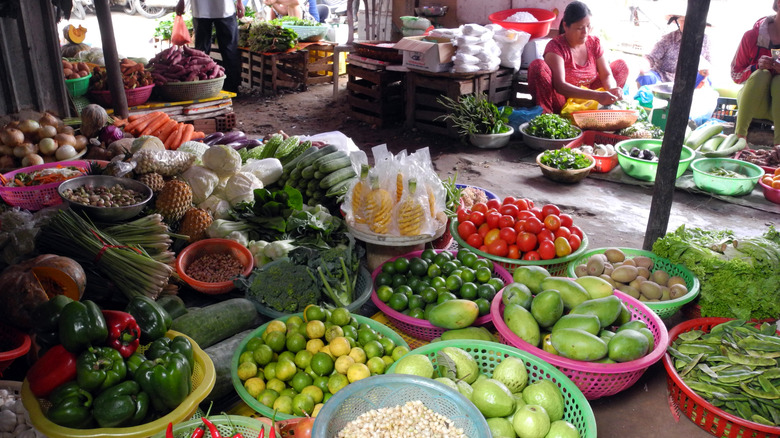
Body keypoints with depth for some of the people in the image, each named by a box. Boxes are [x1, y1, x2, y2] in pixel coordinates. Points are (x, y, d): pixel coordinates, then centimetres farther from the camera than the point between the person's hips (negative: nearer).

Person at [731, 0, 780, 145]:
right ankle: (740, 135, -30)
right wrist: (757, 67, -22)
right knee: (761, 75, -30)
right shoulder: (752, 36, -5)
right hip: (752, 99, -1)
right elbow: (735, 74, -1)